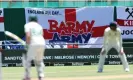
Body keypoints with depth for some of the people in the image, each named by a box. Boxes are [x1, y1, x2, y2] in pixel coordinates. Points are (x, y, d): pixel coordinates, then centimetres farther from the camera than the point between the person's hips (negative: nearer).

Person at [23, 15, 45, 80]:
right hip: (42, 44, 6)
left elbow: (28, 36, -11)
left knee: (27, 59, 3)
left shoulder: (28, 25, 4)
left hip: (33, 44, -6)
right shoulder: (39, 26, 23)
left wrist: (27, 45, -4)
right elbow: (41, 35, 17)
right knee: (39, 61, 20)